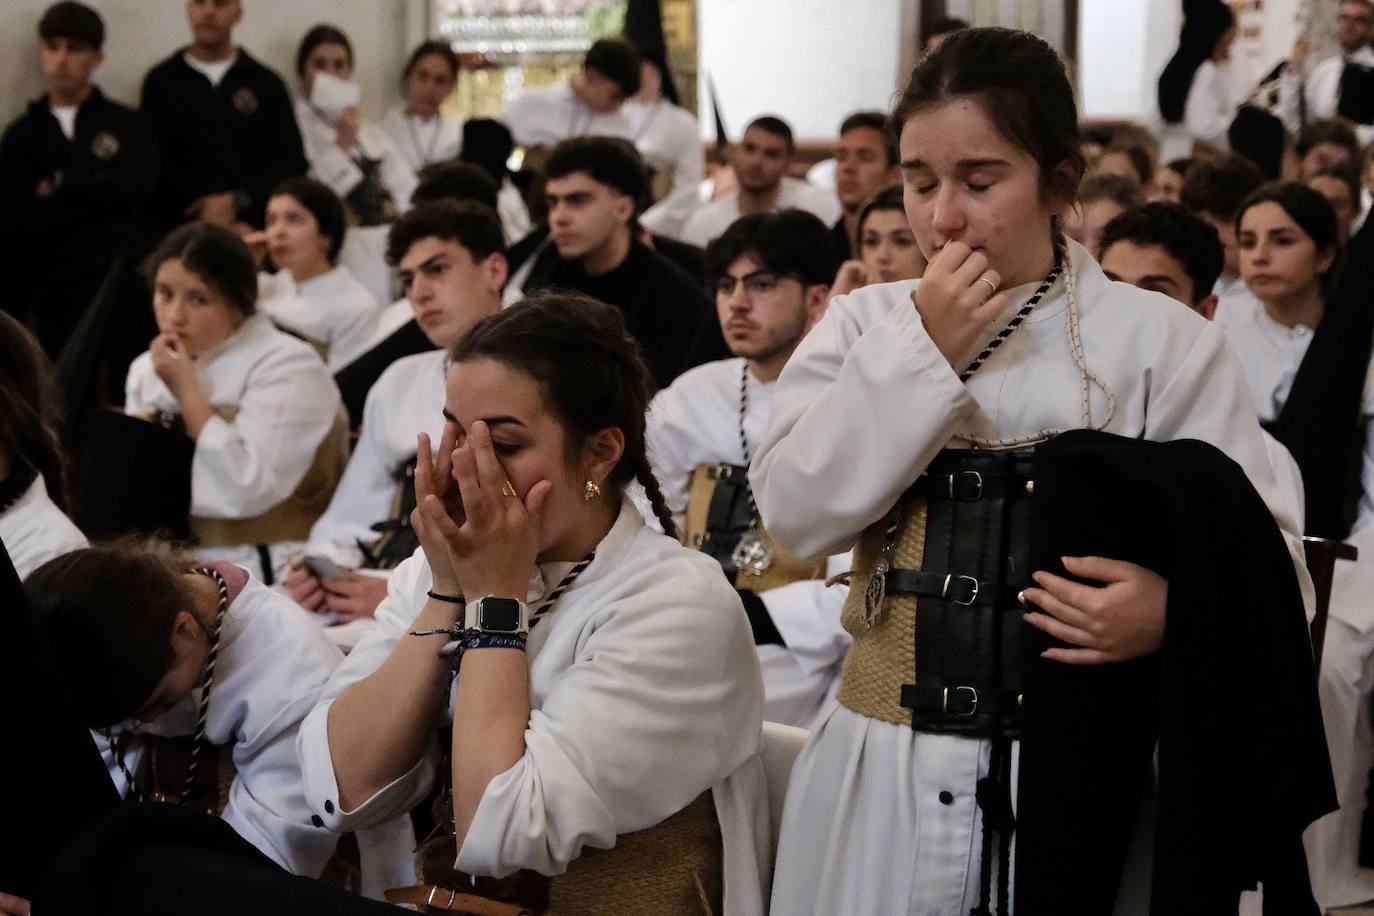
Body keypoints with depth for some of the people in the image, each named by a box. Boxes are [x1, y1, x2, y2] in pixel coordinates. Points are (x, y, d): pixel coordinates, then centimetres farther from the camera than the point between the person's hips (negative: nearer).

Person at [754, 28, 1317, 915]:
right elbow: (796, 514, -7)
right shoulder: (865, 326, 5)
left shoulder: (1165, 343, -4)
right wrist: (923, 358, -12)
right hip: (886, 770, 2)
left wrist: (1173, 611, -26)